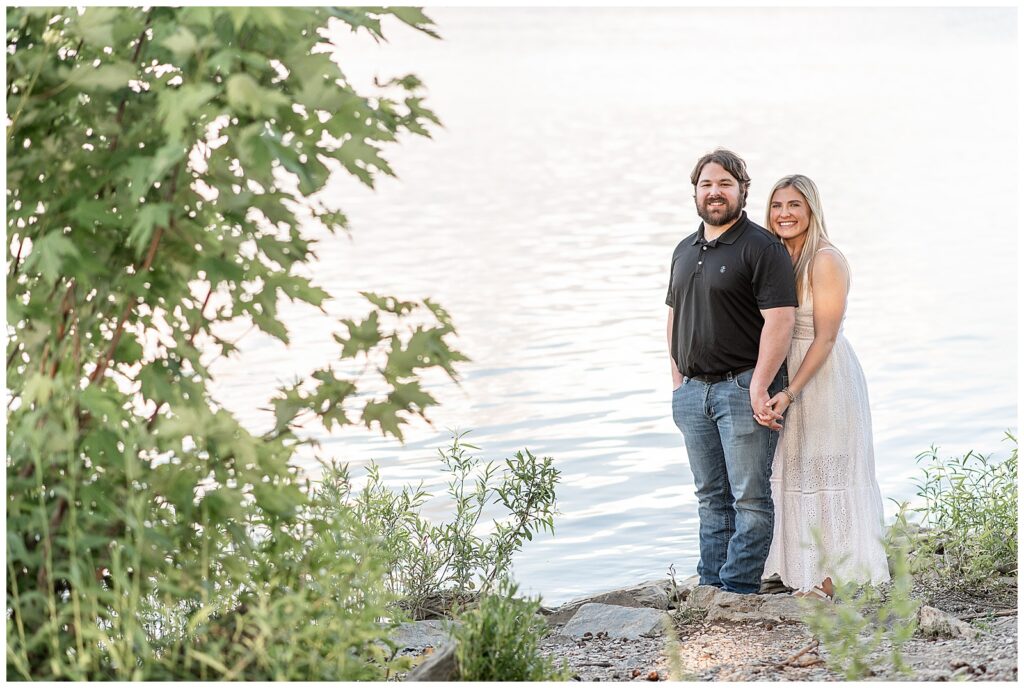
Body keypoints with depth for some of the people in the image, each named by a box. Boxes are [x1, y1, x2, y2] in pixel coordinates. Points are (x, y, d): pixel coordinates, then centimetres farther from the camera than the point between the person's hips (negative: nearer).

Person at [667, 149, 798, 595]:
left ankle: (739, 588, -2)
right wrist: (678, 383, 15)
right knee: (711, 497, 12)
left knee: (749, 498, -4)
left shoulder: (762, 248, -7)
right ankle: (710, 585, 17)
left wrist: (759, 386, -20)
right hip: (693, 391, 7)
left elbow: (780, 320, -15)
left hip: (743, 387, -7)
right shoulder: (684, 251, 16)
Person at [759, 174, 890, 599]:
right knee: (794, 476, 11)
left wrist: (789, 393, -22)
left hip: (826, 380, -8)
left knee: (826, 475, -2)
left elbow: (825, 338, -18)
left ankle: (833, 577, 6)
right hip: (786, 379, 8)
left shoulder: (826, 261, -14)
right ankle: (806, 572, 21)